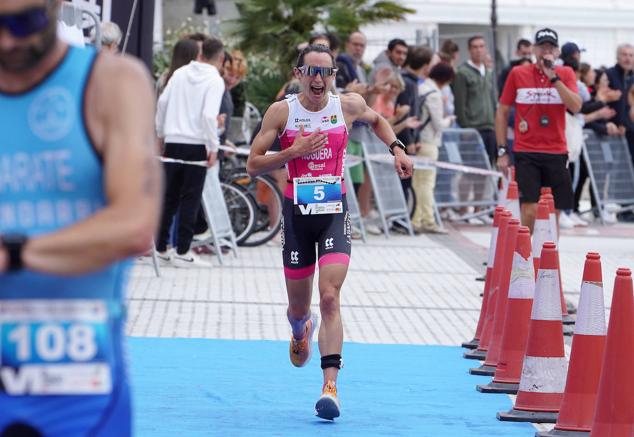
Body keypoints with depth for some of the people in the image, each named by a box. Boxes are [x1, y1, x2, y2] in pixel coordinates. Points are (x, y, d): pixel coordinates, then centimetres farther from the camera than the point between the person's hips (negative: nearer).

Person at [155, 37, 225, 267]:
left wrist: (160, 133, 19)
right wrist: (213, 147, -11)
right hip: (196, 144, -5)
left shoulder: (180, 73, 7)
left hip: (173, 141, 5)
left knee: (169, 196, 13)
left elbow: (162, 102, 7)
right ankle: (182, 252, -1)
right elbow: (209, 115, -18)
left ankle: (161, 248, 17)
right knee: (190, 198, 0)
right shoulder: (215, 81, -8)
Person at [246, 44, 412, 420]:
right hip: (297, 214, 1)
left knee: (330, 297, -17)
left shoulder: (349, 106, -1)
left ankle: (331, 384, -21)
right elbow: (253, 165, -5)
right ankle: (301, 331, 52)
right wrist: (293, 152, -18)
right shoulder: (281, 112, -6)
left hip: (335, 213, -1)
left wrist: (396, 148, 7)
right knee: (299, 306, 13)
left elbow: (377, 120, 23)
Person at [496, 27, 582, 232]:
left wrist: (554, 77, -15)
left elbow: (575, 107, -10)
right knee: (529, 211, -12)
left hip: (556, 153, 2)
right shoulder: (517, 74, 3)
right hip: (526, 153, -2)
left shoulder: (566, 74, 6)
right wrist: (501, 151, 2)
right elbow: (502, 112, 7)